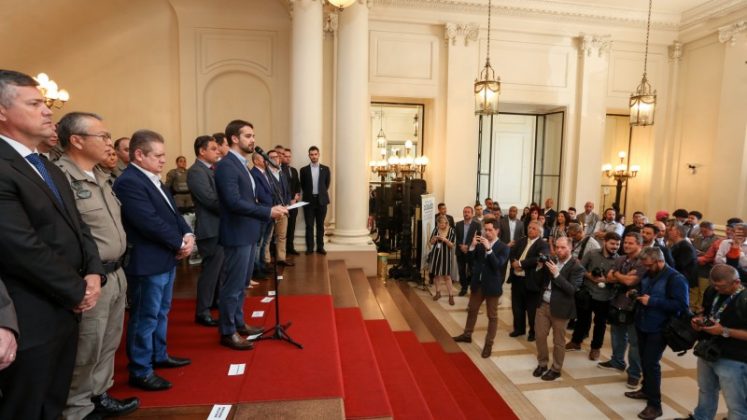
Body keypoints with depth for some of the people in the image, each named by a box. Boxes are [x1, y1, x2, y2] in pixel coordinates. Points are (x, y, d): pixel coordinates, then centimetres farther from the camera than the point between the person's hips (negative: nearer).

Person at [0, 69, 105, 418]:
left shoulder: (49, 168, 13)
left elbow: (77, 226, 13)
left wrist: (93, 272, -3)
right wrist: (78, 291, -13)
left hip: (66, 310, 9)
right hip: (30, 320, -8)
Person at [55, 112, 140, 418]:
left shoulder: (99, 176, 11)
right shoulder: (61, 177, -19)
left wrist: (117, 266, 16)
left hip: (116, 273, 9)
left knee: (108, 346, 21)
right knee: (85, 352, 9)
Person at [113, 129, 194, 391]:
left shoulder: (155, 180, 13)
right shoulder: (128, 182, -18)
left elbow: (173, 213, 13)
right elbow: (150, 222, -24)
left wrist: (188, 236, -4)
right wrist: (180, 243, -15)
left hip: (167, 259, 10)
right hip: (147, 263, -10)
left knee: (161, 313, 20)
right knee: (145, 317, 2)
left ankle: (159, 355, 35)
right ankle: (140, 371, 15)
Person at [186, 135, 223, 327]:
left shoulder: (213, 169, 14)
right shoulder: (196, 171, -16)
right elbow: (211, 199, -23)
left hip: (221, 227, 9)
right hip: (211, 229, -9)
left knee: (220, 268, 20)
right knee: (211, 270, -1)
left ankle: (219, 301, 37)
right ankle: (202, 311, 11)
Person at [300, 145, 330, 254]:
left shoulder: (325, 169, 4)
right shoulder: (304, 170, 2)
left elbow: (327, 184, 10)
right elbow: (302, 185, 9)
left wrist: (321, 193, 10)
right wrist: (308, 194, 8)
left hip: (322, 200, 1)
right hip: (309, 200, 0)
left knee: (320, 225, 6)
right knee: (309, 226, 3)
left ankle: (320, 247, 14)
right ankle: (310, 248, 10)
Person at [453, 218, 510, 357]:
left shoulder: (503, 247, -11)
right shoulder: (480, 244, 1)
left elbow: (498, 265, -23)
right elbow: (470, 260, 1)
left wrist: (488, 249, -31)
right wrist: (472, 246, -15)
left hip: (492, 286, -5)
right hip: (478, 283, 5)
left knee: (492, 316, 7)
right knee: (471, 310, 19)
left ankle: (488, 344, 17)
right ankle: (467, 334, 37)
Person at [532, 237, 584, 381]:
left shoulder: (576, 267, -12)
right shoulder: (551, 261, 5)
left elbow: (572, 289, -20)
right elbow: (540, 280, 9)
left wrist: (557, 274, -28)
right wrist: (542, 267, -9)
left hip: (560, 308, -5)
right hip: (543, 305, 5)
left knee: (558, 341, 9)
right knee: (540, 336, 11)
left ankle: (555, 369, 26)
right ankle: (542, 364, 29)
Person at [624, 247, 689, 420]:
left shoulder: (676, 278, -16)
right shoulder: (648, 274, 8)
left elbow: (681, 305, -23)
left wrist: (652, 301, -25)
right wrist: (637, 294, 6)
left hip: (659, 329, -7)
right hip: (642, 325, 7)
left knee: (651, 363, -5)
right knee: (644, 360, 17)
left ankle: (654, 405, 6)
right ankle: (646, 390, 35)